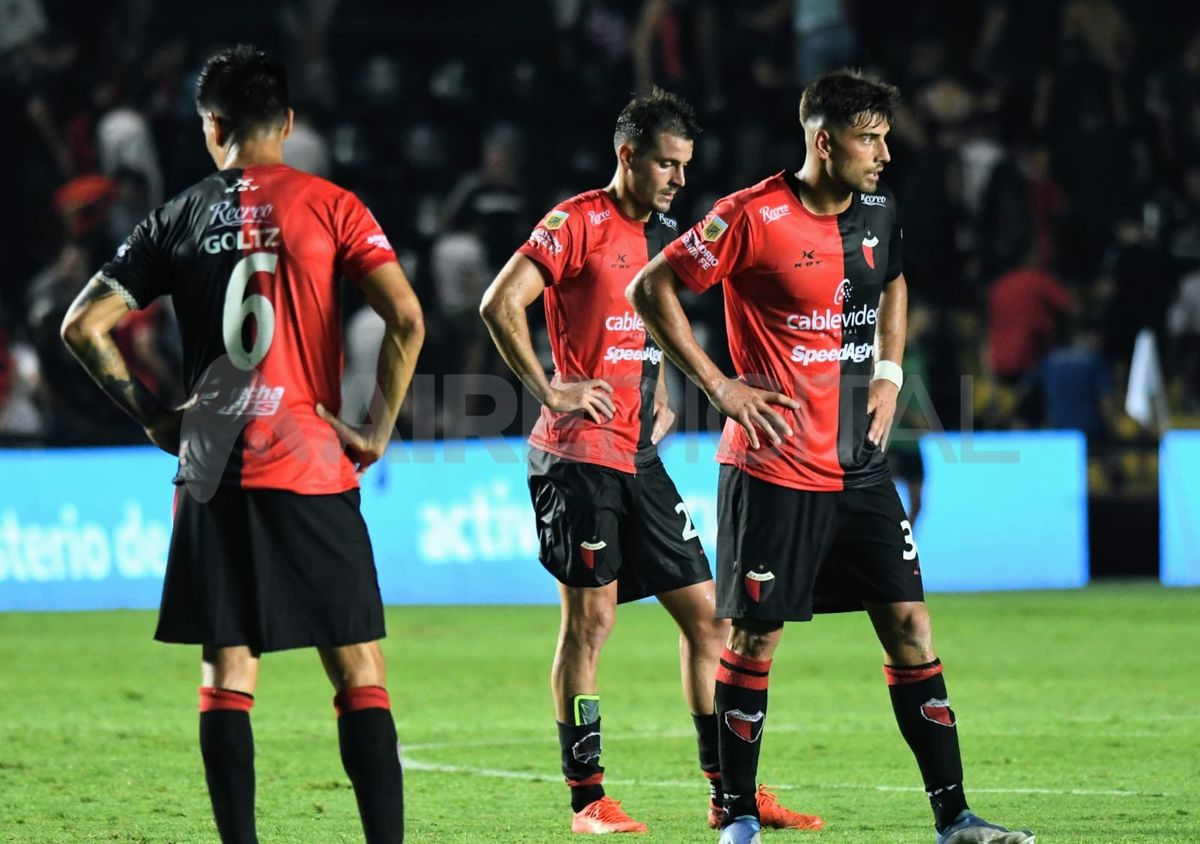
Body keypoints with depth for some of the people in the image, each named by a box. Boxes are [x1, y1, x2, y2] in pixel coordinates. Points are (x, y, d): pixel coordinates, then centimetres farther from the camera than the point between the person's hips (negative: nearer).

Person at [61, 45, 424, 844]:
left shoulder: (178, 220, 7)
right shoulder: (329, 207, 0)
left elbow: (83, 327, 6)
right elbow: (405, 318, -10)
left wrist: (154, 415, 12)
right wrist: (377, 430, -1)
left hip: (212, 476, 2)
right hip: (313, 471, -2)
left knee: (227, 676, 5)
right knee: (360, 675, 1)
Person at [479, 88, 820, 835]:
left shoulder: (663, 232, 16)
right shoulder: (578, 222, -8)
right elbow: (500, 305, -15)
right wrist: (550, 390, -17)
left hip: (640, 457, 8)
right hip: (580, 453, -8)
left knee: (706, 614, 5)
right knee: (590, 618, -6)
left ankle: (730, 792, 10)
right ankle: (587, 797, 1)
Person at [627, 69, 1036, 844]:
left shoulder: (879, 212, 6)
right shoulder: (754, 218, -14)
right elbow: (651, 288, -9)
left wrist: (889, 373, 12)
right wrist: (719, 386, -11)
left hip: (860, 465, 6)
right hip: (774, 469, -6)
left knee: (910, 627, 1)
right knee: (756, 637, 1)